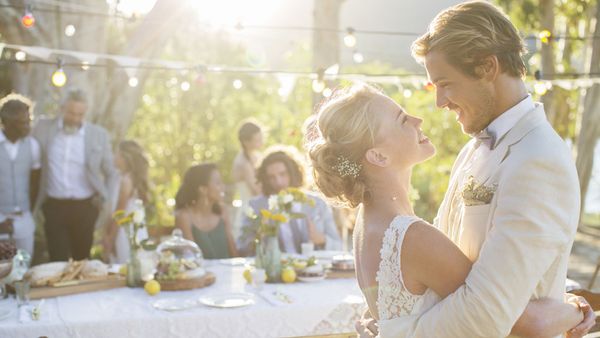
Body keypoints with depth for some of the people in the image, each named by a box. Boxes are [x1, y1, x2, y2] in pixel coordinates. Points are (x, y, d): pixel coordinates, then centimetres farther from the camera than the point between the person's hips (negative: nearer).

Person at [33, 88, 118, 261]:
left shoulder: (99, 134, 0)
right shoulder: (43, 128, 1)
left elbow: (111, 173, 10)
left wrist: (106, 199, 0)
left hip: (85, 207, 0)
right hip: (54, 206, 0)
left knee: (82, 260, 10)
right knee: (58, 261, 0)